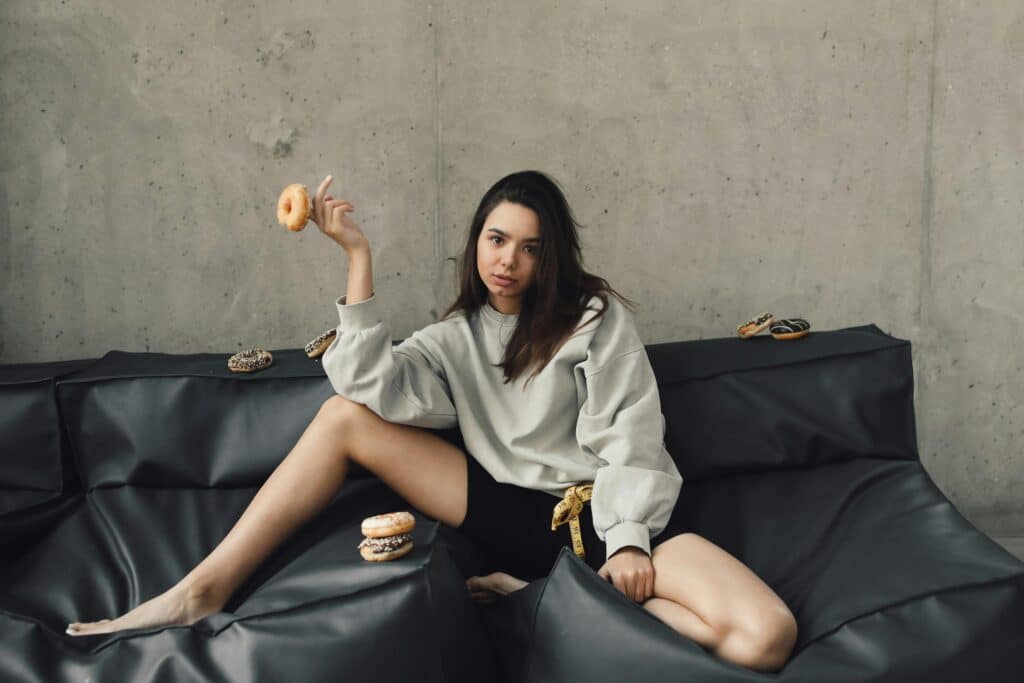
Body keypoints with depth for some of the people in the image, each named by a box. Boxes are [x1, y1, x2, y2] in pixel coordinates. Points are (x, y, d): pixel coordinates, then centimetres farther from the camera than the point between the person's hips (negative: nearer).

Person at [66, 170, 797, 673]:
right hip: (509, 511, 3)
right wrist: (359, 257, -14)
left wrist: (627, 540, -19)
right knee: (343, 415, -10)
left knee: (767, 637, -27)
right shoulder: (456, 336, 7)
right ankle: (203, 591, -9)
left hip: (598, 510, -2)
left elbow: (627, 437, -6)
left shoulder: (596, 316, -1)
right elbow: (372, 389, -12)